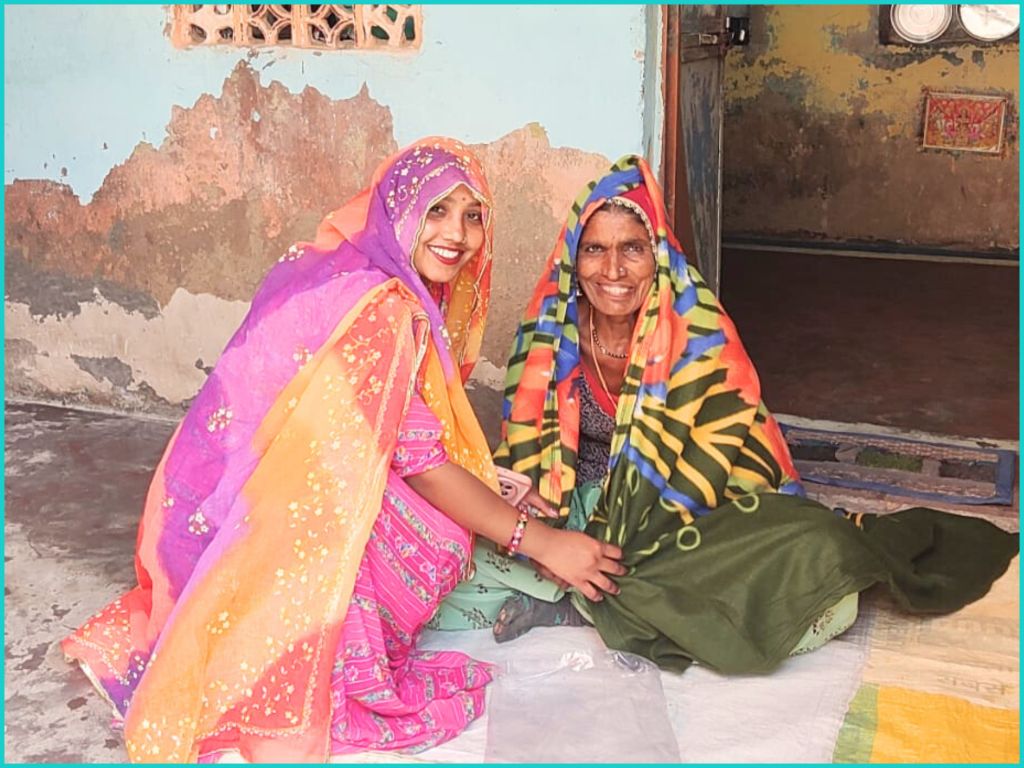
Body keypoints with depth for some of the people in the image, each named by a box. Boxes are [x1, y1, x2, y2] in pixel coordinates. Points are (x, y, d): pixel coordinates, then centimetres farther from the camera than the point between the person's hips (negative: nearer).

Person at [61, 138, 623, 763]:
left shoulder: (334, 266, 7)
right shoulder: (382, 307, -22)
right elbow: (417, 461, -17)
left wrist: (486, 476, 11)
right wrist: (539, 541, -10)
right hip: (251, 520, -9)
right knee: (438, 537, -9)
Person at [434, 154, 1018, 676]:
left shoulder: (697, 331, -12)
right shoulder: (549, 333, -5)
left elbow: (717, 453, -14)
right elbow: (524, 451, -2)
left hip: (687, 522, 0)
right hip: (579, 519, 1)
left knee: (827, 606, -27)